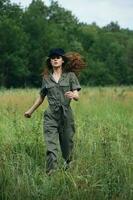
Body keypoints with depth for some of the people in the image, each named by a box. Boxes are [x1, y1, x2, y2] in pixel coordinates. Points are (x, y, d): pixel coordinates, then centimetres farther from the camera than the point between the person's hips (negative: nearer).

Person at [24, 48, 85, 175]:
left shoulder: (70, 75, 2)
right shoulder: (46, 78, 10)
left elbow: (77, 96, -5)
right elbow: (41, 97, 22)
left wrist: (73, 95, -29)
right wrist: (31, 111, 29)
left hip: (66, 114, -1)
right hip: (51, 116, 1)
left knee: (67, 145, 6)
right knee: (51, 147, -11)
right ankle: (50, 174, -14)